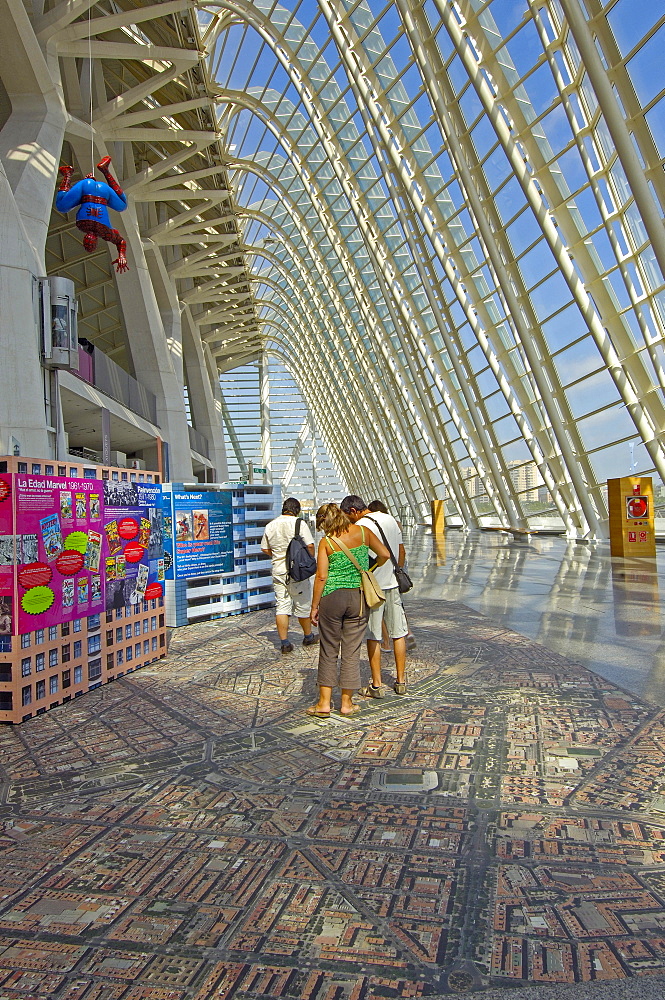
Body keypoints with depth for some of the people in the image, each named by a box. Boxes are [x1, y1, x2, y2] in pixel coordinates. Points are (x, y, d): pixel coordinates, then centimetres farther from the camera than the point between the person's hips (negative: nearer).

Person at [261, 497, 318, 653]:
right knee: (302, 605, 10)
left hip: (278, 570, 4)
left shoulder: (270, 525, 5)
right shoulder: (299, 523, -10)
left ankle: (284, 643, 3)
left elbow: (264, 548, 11)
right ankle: (308, 637, 27)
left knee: (281, 606, 5)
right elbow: (310, 545, -14)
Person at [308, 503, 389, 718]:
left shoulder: (326, 542, -5)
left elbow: (321, 576, -8)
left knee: (328, 651, 10)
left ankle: (324, 703, 13)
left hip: (332, 596, -2)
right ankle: (347, 703, 17)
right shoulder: (363, 532, 2)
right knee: (351, 651, 9)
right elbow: (384, 554, 8)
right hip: (358, 597, 2)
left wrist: (314, 606, -1)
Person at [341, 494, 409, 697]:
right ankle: (401, 682, 20)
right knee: (398, 634, 12)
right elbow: (402, 552, 16)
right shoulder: (391, 519, 9)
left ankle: (376, 685, 9)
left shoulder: (360, 526, -13)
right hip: (393, 584, 7)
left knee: (373, 637, 3)